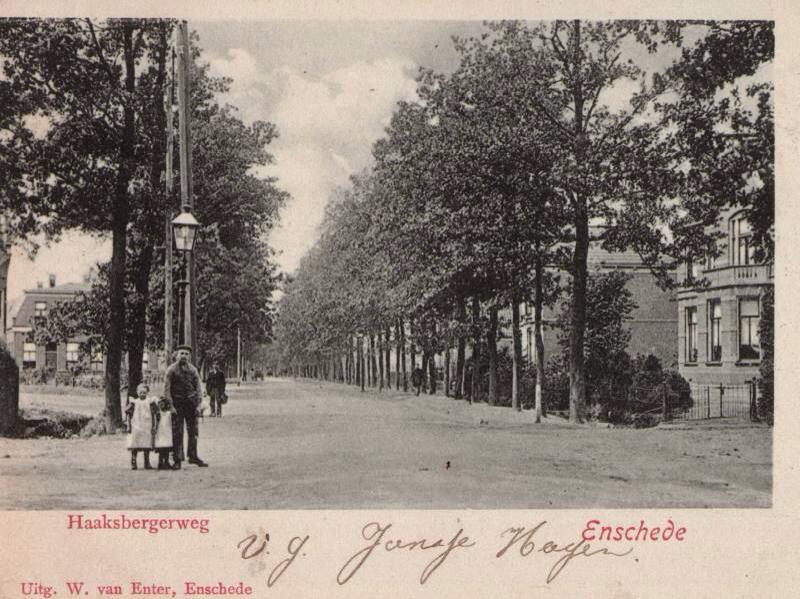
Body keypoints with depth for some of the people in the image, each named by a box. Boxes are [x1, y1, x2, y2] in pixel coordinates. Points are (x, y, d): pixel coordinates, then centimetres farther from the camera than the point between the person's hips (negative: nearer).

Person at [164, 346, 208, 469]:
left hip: (191, 401, 4)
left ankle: (193, 456, 20)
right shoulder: (171, 370, -3)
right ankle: (178, 459, 2)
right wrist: (170, 405, -11)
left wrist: (199, 403, 1)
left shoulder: (193, 370, 8)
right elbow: (166, 389, -4)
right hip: (177, 402, -4)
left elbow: (198, 387, 10)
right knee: (177, 432, -3)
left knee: (193, 431, 8)